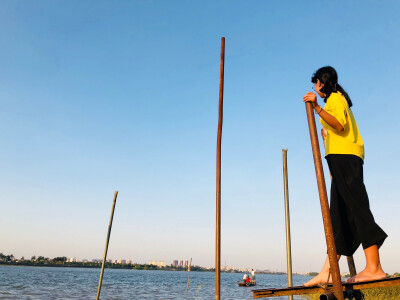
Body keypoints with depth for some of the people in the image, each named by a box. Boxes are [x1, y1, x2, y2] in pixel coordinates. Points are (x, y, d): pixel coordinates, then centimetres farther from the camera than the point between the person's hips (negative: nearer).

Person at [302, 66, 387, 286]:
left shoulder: (335, 97, 2)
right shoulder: (338, 98, 30)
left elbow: (339, 125, -19)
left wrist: (317, 108, -28)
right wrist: (326, 133, 36)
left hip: (344, 155, -9)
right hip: (343, 158, 9)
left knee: (357, 206, -16)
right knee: (338, 214, 1)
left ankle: (374, 268, -19)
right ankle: (327, 272, 1)